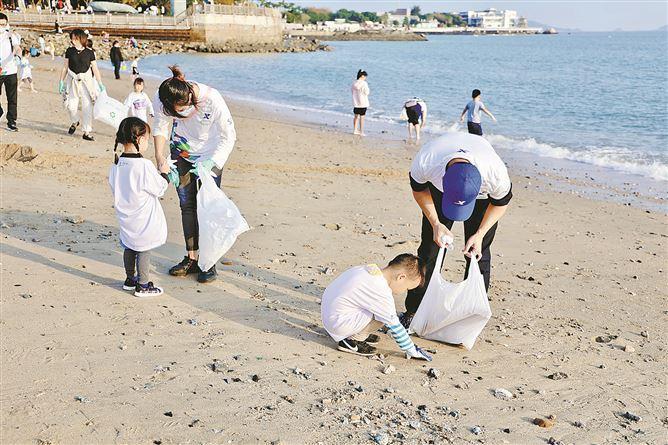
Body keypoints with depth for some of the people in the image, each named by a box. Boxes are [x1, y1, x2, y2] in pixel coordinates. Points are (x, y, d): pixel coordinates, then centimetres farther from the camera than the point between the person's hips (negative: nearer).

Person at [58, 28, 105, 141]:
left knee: (87, 106, -5)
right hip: (73, 80, 1)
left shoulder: (89, 52, -1)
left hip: (86, 81, -1)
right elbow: (65, 67, 9)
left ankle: (87, 132, 3)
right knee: (72, 106, -3)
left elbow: (95, 69, 3)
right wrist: (61, 82, 8)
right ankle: (74, 122, 30)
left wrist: (100, 84, 1)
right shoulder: (70, 51, 3)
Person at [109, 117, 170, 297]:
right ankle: (142, 285, 15)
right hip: (144, 221, -7)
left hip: (126, 219, 7)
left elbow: (114, 188, 9)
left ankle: (130, 279, 35)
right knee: (144, 251, 6)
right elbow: (160, 189, -14)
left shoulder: (116, 164, -3)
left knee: (129, 248, 21)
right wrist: (165, 173, 2)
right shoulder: (144, 165, -24)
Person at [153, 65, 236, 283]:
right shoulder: (161, 100, -23)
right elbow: (160, 127, -4)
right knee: (187, 206, 4)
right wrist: (160, 158, -18)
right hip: (181, 154, 3)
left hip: (210, 156, -3)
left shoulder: (212, 99, -34)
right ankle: (191, 258, 14)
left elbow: (229, 137, -22)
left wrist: (209, 163, -30)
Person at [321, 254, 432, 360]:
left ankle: (358, 333, 16)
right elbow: (394, 326, -17)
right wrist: (412, 351, -5)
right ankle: (352, 340, -4)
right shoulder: (382, 293, -23)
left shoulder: (372, 269, 2)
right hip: (338, 325, -9)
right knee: (384, 315, -17)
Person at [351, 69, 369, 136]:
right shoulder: (364, 83, -16)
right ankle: (361, 132, 4)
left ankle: (355, 130, 24)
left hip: (355, 103, 6)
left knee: (356, 116, 17)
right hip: (363, 103, -6)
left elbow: (352, 90, 10)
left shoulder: (354, 83, 2)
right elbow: (367, 93, -14)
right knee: (362, 117, 0)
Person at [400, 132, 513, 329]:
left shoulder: (496, 173, -42)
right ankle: (413, 311, 14)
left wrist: (480, 234, -22)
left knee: (478, 255, -3)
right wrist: (435, 224, -21)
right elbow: (419, 189, -14)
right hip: (438, 189, 1)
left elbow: (501, 202, -15)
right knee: (429, 250, 2)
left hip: (482, 197, -1)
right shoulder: (425, 161, -41)